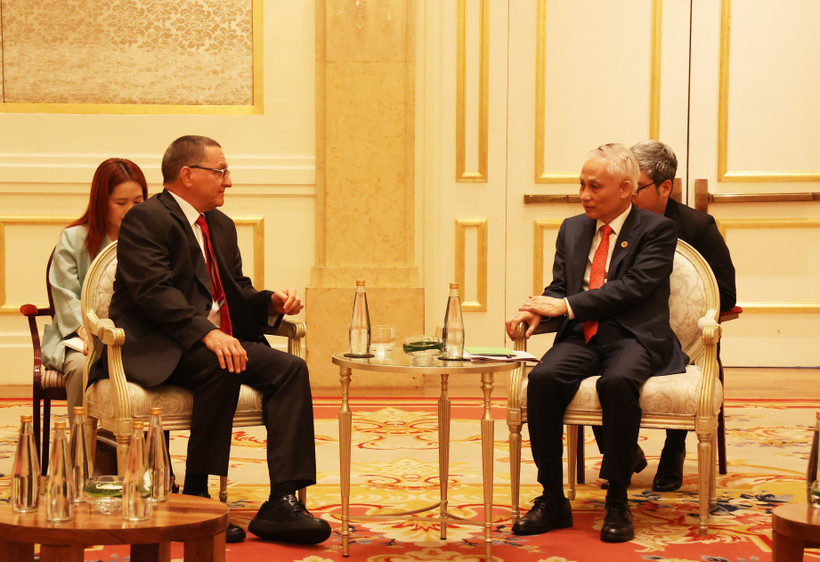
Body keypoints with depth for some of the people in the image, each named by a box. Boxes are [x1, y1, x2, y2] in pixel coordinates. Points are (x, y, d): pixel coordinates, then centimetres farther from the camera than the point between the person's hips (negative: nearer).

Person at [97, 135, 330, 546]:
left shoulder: (221, 226, 22)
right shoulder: (146, 220, -6)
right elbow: (155, 290, -19)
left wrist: (271, 301, 1)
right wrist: (207, 333, -32)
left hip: (219, 340, 8)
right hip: (157, 349, -8)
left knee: (290, 368, -16)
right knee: (221, 369, -36)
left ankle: (282, 503, -24)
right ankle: (195, 501, -26)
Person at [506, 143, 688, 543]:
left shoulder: (656, 230, 2)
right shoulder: (572, 229, 20)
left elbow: (633, 287, -12)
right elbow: (558, 287, 18)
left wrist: (566, 305, -16)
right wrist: (538, 311, -7)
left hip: (634, 337, -4)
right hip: (582, 337, 5)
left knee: (617, 382, -38)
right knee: (542, 379, -27)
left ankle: (617, 503, -25)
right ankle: (553, 501, -18)